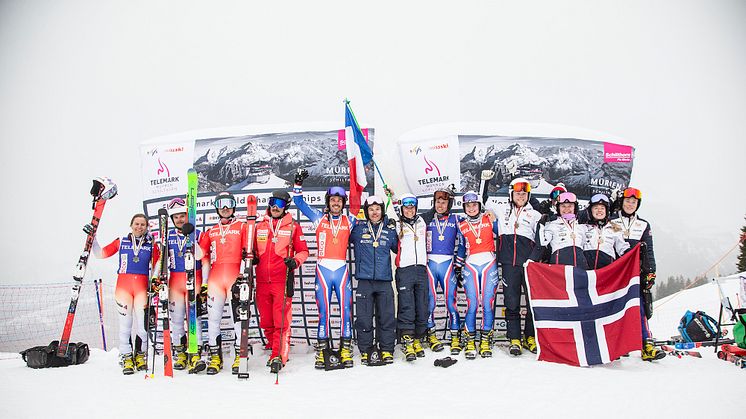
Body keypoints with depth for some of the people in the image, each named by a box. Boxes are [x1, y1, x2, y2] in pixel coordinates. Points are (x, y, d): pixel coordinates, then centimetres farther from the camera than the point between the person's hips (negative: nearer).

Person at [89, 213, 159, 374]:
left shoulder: (151, 245, 8)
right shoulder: (121, 242, 8)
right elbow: (101, 254, 12)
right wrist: (92, 238, 5)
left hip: (142, 287, 0)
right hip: (123, 285, 0)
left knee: (143, 323, -1)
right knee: (125, 322, -1)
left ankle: (141, 355, 16)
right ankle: (126, 357, 8)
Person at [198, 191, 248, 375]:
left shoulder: (242, 227, 10)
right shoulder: (210, 232, 20)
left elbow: (247, 252, 1)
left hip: (236, 276, -3)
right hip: (215, 277, 3)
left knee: (239, 315, -5)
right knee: (213, 317, 1)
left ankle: (240, 355, 3)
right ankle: (215, 356, 9)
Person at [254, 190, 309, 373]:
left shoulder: (293, 227, 5)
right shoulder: (259, 226, 15)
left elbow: (303, 251, 7)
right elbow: (253, 250, 24)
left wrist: (295, 261, -12)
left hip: (283, 280, -4)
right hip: (262, 280, 4)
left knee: (281, 321, -10)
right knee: (265, 321, 9)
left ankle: (279, 357, -8)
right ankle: (275, 350, 26)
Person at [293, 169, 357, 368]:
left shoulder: (350, 221, 9)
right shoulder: (319, 217, 8)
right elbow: (299, 203, 11)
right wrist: (298, 184, 3)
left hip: (342, 270, 1)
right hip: (323, 270, 0)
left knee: (346, 310, -1)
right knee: (323, 311, 2)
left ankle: (346, 350, 6)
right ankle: (322, 351, 8)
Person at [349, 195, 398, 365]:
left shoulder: (390, 231, 12)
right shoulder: (358, 229, 7)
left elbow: (399, 249, 24)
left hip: (384, 282, 1)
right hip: (364, 281, -1)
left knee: (387, 318, 2)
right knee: (364, 318, 1)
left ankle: (387, 350, 13)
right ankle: (366, 351, 12)